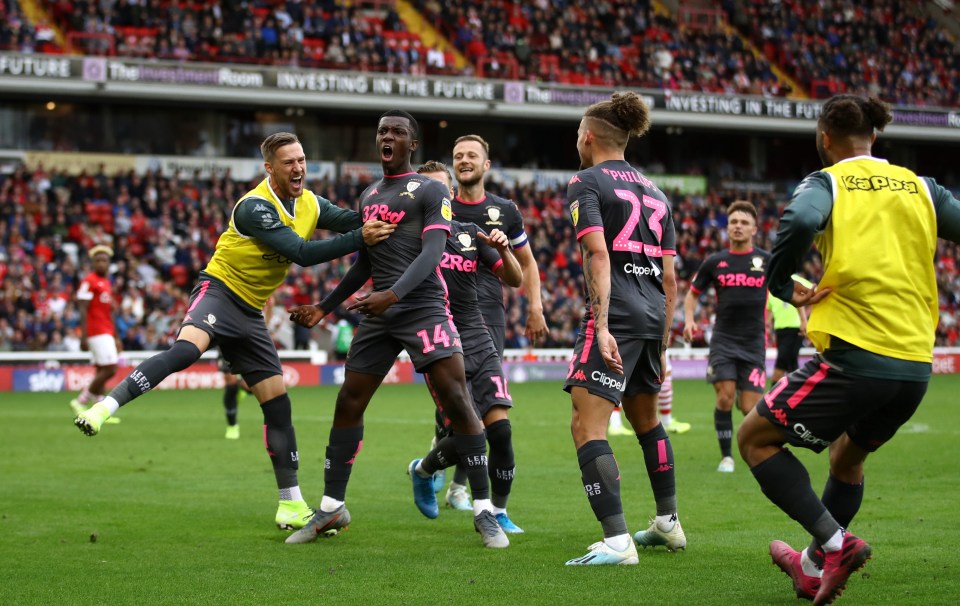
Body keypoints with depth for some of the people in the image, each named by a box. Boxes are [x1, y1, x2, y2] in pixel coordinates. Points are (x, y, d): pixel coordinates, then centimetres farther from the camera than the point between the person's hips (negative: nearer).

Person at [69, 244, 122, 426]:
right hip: (96, 332, -9)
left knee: (101, 371, 6)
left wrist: (115, 337, 22)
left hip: (107, 332, 9)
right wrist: (83, 336, -21)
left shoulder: (107, 283, 19)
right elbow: (82, 309, -14)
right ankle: (81, 401, -6)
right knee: (110, 369, -13)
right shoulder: (89, 281, -9)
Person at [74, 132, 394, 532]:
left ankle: (291, 505, 10)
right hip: (220, 291, -7)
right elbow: (302, 253, -25)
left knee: (277, 403, 4)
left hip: (250, 313, 7)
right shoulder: (256, 207, -18)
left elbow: (353, 221, 9)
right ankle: (104, 408, -40)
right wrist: (360, 238, -28)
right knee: (186, 348, -38)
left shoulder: (310, 204, 7)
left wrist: (379, 223, -12)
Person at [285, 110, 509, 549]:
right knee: (348, 403, 4)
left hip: (424, 307, -6)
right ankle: (331, 508, 15)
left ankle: (484, 510, -7)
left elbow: (432, 253, -13)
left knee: (457, 402, -13)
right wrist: (324, 308, 25)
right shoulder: (368, 196, 20)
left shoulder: (431, 191, 0)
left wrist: (392, 294, -28)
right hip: (378, 315, 6)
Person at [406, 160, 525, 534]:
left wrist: (503, 249, -6)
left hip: (478, 340, 4)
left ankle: (498, 512, 9)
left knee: (500, 428, -9)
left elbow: (514, 279, 11)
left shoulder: (470, 233, 12)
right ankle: (422, 471, 22)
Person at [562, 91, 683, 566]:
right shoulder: (654, 192, 19)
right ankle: (668, 524, 36)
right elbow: (669, 277, 17)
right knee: (646, 419, 26)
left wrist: (601, 326, -22)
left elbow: (598, 254, -16)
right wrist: (661, 343, 23)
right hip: (653, 314, 8)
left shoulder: (586, 182, -1)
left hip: (615, 314, -8)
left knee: (586, 426, -11)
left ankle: (617, 542, -23)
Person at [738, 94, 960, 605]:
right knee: (848, 456, 30)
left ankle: (834, 542, -7)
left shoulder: (825, 183, 0)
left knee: (754, 438, 8)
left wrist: (781, 284, -8)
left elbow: (802, 220, -22)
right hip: (916, 366, 6)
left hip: (854, 356, -6)